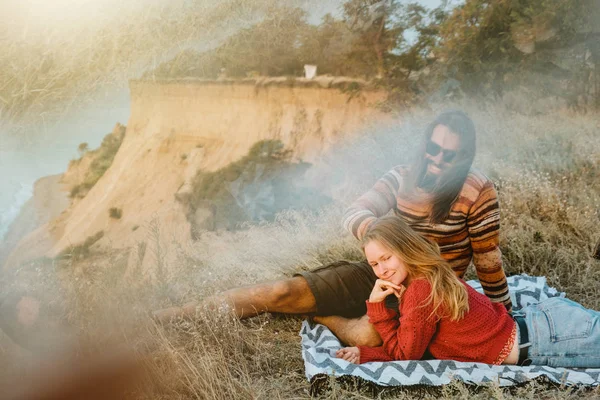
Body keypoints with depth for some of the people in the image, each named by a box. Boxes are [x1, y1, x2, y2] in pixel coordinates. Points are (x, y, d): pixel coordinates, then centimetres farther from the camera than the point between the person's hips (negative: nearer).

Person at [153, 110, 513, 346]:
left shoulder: (477, 190, -12)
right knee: (286, 291, -14)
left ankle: (319, 319, -4)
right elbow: (355, 214, -13)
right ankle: (166, 318, -11)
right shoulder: (401, 179, -2)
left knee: (369, 334, -38)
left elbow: (488, 258, -5)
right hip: (379, 274, 3)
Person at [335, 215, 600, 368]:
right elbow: (411, 347, 6)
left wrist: (376, 305, -14)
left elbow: (405, 353, -12)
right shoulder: (433, 276, 6)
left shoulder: (421, 289, -23)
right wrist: (363, 353, -6)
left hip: (545, 337, -8)